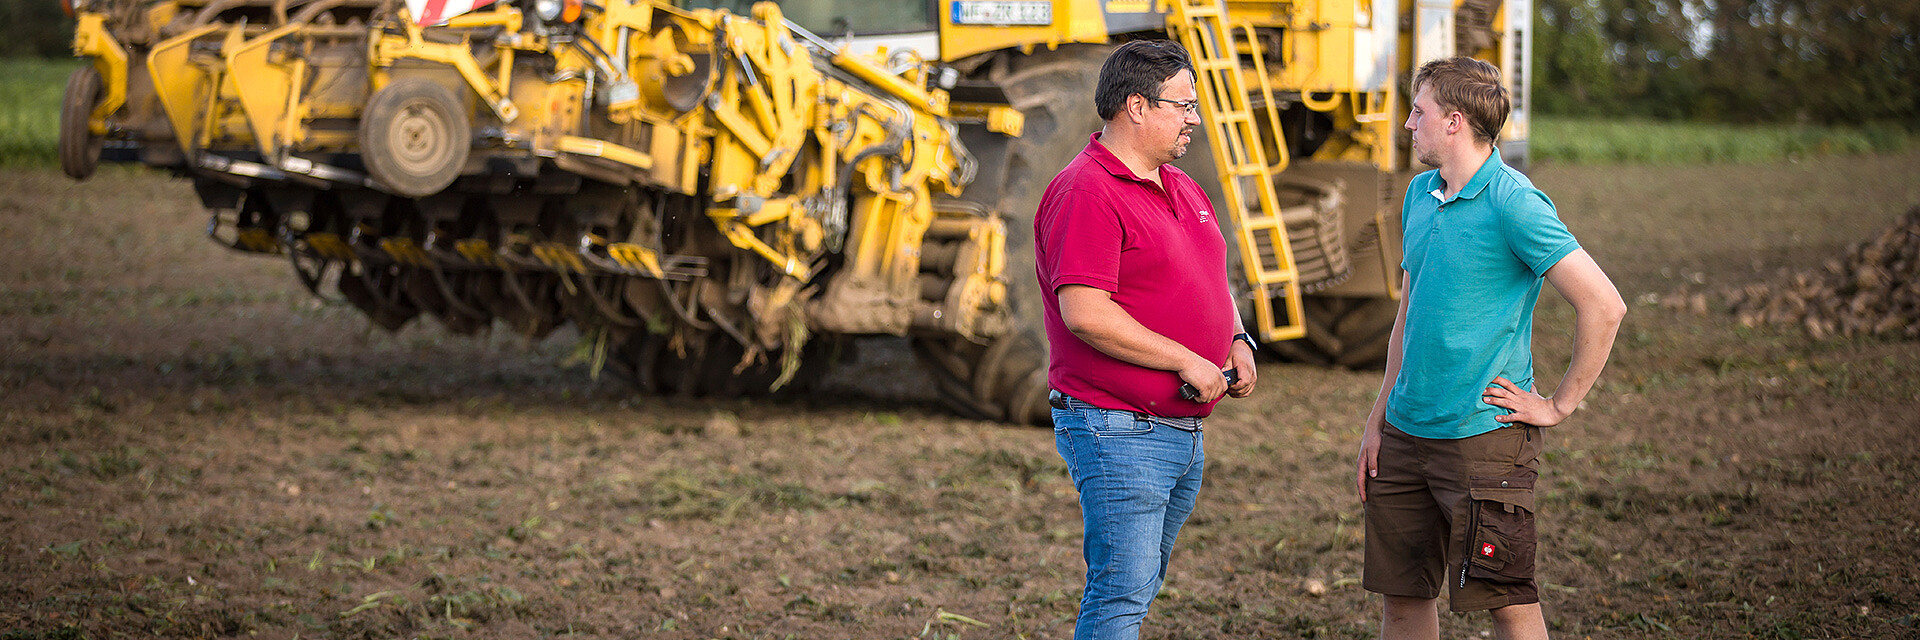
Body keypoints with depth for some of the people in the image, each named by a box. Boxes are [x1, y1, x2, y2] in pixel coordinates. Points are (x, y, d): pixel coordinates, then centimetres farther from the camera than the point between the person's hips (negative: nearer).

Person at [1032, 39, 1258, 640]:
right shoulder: (1086, 193, -15)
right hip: (1118, 430, -9)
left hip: (1186, 428, 9)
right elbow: (1085, 313, -24)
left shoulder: (1182, 187, 15)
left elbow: (1212, 282, 27)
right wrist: (1186, 361, -19)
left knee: (1137, 587, 15)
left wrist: (1237, 342, 5)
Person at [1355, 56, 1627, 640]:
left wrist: (1560, 405, -12)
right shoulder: (1420, 195, 11)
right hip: (1406, 433, 8)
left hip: (1484, 434, -7)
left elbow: (1604, 306, -18)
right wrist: (1379, 418, 15)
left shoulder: (1514, 204, -14)